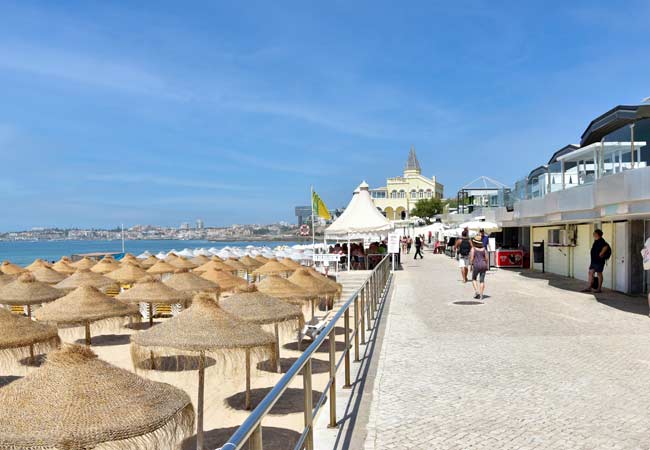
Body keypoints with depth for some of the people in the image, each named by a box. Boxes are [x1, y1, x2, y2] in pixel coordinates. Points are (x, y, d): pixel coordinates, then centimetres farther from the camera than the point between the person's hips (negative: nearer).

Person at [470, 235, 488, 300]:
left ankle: (476, 291, -1)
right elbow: (486, 258, 6)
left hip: (476, 265, -3)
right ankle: (481, 295, 4)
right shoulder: (483, 249, 7)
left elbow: (471, 258, -11)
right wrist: (486, 266, 16)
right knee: (482, 280, 6)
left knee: (474, 279, 17)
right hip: (483, 265, 4)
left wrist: (471, 265, -1)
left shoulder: (473, 249, -6)